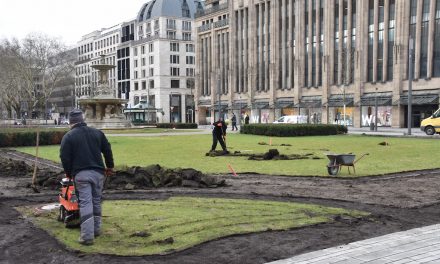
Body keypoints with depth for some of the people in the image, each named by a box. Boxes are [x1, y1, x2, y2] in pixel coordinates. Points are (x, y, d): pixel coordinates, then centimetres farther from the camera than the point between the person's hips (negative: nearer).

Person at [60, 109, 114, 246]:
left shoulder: (68, 137, -2)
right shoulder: (97, 132, 10)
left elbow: (65, 158, -3)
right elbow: (108, 150, 12)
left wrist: (68, 173, 12)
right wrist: (110, 166, 23)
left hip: (81, 174, -4)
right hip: (98, 172, 4)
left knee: (85, 203, -6)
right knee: (96, 201, 16)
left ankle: (87, 236, -9)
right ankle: (96, 229, 24)